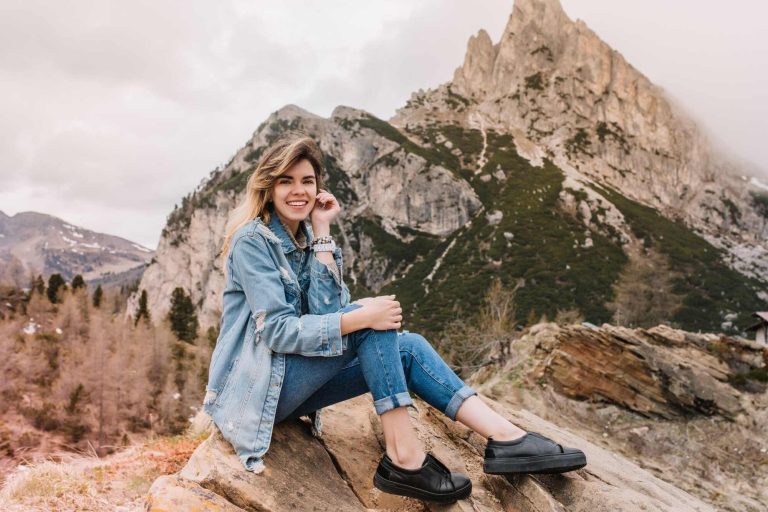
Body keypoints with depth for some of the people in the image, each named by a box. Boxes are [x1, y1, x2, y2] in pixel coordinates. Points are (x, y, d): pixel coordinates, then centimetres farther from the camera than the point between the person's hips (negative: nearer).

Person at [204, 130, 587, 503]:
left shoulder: (306, 237, 8)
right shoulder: (252, 240, -14)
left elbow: (326, 311, -8)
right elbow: (276, 330, -23)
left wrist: (322, 233, -11)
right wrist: (360, 317, -32)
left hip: (291, 383, 7)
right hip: (254, 386, -7)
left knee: (407, 347, -8)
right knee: (371, 324, -24)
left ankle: (505, 436, -17)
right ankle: (404, 458, -24)